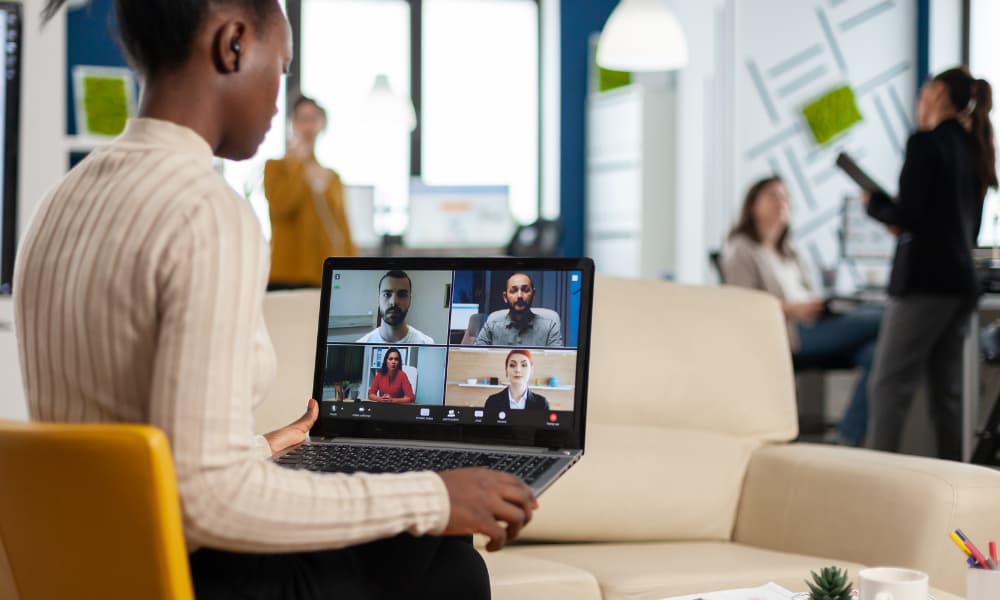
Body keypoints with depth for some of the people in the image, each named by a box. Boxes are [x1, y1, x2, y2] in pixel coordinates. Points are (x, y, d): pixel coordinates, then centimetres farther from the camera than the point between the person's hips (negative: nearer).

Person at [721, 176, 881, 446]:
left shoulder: (789, 252, 29)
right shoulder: (741, 249, 6)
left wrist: (827, 304, 1)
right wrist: (792, 309, -19)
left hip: (814, 325, 7)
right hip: (786, 333, -7)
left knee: (876, 354, -24)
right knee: (881, 320, -23)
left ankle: (850, 437, -23)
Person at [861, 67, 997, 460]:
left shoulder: (926, 142, -9)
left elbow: (909, 214, -16)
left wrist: (873, 203, 3)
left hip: (925, 279, -8)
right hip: (963, 280, 8)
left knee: (889, 383, -7)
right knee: (946, 390, 10)